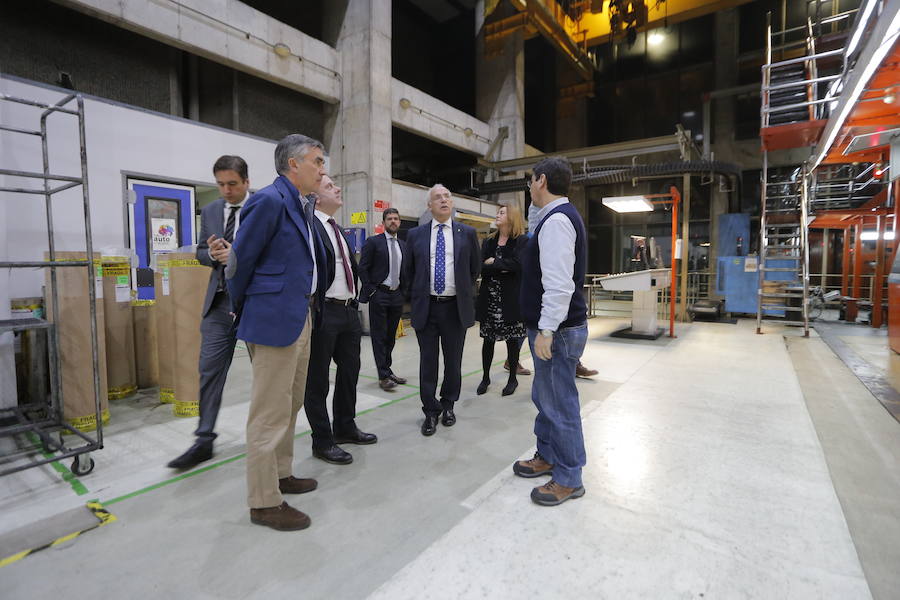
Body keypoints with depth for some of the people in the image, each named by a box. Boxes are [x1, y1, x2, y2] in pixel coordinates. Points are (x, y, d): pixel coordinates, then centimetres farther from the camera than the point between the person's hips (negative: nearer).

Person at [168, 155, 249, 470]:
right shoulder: (210, 211, 11)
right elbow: (201, 253, 16)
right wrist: (212, 254, -6)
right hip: (219, 301, 5)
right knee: (210, 369, 4)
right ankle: (204, 440, 15)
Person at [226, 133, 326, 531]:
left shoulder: (303, 206, 14)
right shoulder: (269, 200, -13)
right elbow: (239, 261, -10)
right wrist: (242, 309, 3)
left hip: (301, 319, 9)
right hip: (275, 320, -9)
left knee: (290, 405, 19)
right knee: (270, 412, 1)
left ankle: (280, 474, 36)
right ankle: (264, 501, 16)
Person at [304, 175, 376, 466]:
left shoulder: (337, 229, 17)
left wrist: (355, 303, 18)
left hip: (348, 310, 9)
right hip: (324, 312, -9)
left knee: (350, 371, 19)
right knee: (317, 380, 5)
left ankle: (345, 428, 37)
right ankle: (322, 441, 20)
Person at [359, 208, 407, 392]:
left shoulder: (403, 245, 12)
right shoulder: (373, 242, -4)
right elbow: (363, 268, -7)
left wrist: (403, 292, 9)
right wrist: (370, 291, -10)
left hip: (396, 295, 6)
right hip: (379, 295, -5)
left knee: (391, 335, 13)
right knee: (379, 336, 0)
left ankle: (387, 369, 25)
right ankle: (383, 376, 6)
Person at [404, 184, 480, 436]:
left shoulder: (467, 233, 4)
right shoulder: (415, 234, 4)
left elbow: (475, 267, 14)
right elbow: (409, 270, 13)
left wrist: (464, 290, 12)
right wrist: (416, 296, 10)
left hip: (456, 308, 0)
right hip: (426, 308, 0)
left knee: (453, 361, 11)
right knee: (428, 362, 6)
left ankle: (447, 405, 30)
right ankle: (431, 411, 20)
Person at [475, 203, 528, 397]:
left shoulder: (522, 241, -3)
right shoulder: (488, 242, 11)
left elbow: (517, 265, -18)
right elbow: (480, 267, -2)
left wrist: (494, 262, -8)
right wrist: (502, 268, -15)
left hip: (511, 299, -4)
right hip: (489, 298, 4)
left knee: (512, 340, 7)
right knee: (488, 339, 10)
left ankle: (512, 378, 24)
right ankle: (485, 377, 25)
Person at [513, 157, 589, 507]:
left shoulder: (556, 219, -17)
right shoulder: (560, 216, 16)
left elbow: (559, 283, -26)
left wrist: (546, 330, -24)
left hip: (558, 330, -11)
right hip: (551, 326, 11)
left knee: (559, 403, 2)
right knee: (545, 397, 21)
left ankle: (568, 479, 19)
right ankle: (547, 457, 38)